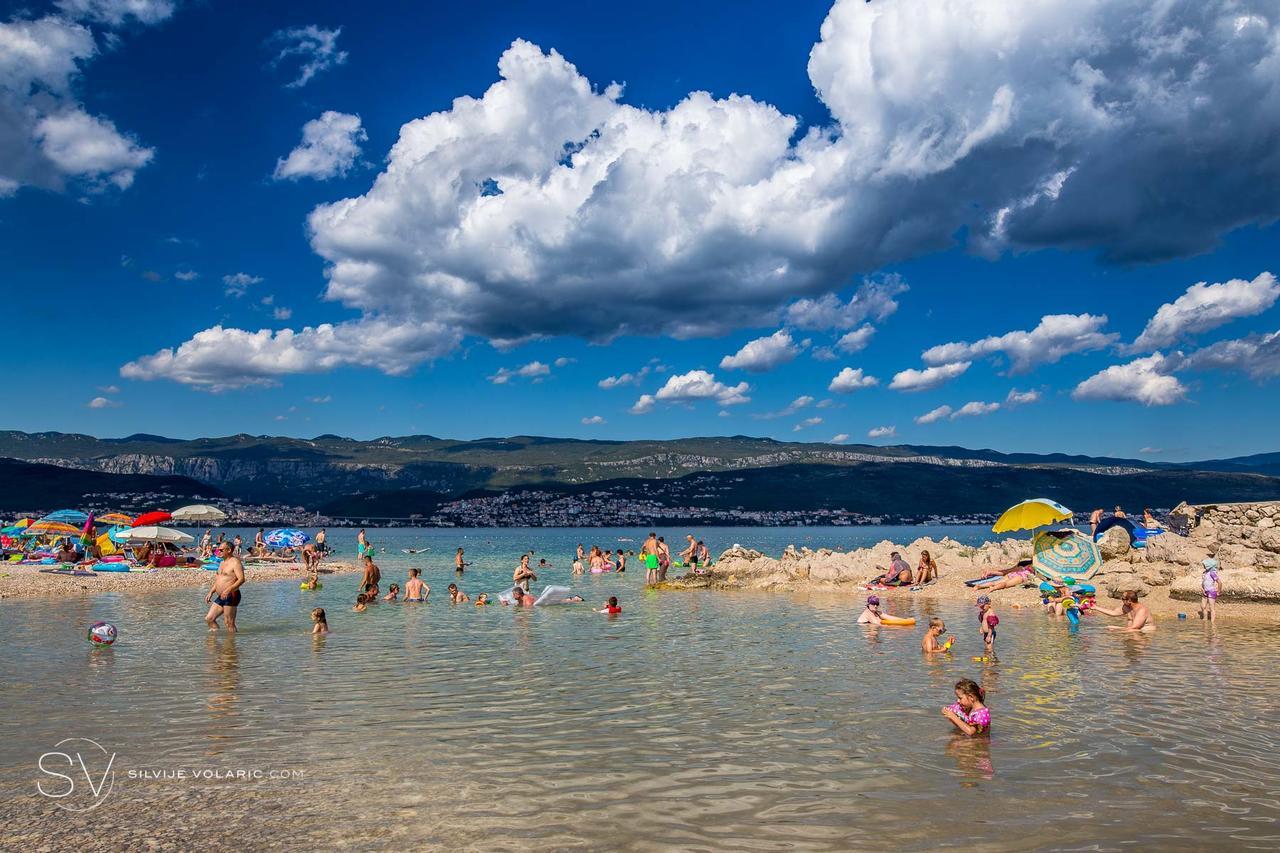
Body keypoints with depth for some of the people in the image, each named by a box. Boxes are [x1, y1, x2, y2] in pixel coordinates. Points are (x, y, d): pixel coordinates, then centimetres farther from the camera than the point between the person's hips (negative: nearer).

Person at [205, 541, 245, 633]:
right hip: (220, 597, 9)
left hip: (231, 596, -9)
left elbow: (241, 579, -21)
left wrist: (228, 590, -30)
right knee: (208, 619, 8)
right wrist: (211, 592, 17)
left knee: (230, 624, -6)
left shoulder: (235, 562, -10)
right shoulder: (222, 563, 20)